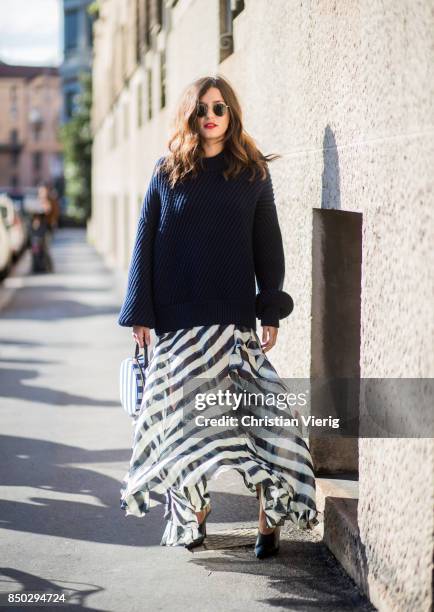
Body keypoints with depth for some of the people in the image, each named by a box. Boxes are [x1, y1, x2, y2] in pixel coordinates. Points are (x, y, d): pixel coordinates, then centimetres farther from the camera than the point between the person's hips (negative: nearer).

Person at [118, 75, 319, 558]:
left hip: (234, 315, -1)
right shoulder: (167, 173, 6)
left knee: (256, 409, -9)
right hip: (177, 315, 1)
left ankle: (270, 517, -3)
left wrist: (272, 313, -1)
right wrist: (140, 314, 0)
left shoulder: (253, 173, 6)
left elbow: (268, 246, 6)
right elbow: (145, 243, 6)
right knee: (185, 413, 3)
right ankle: (193, 512, 15)